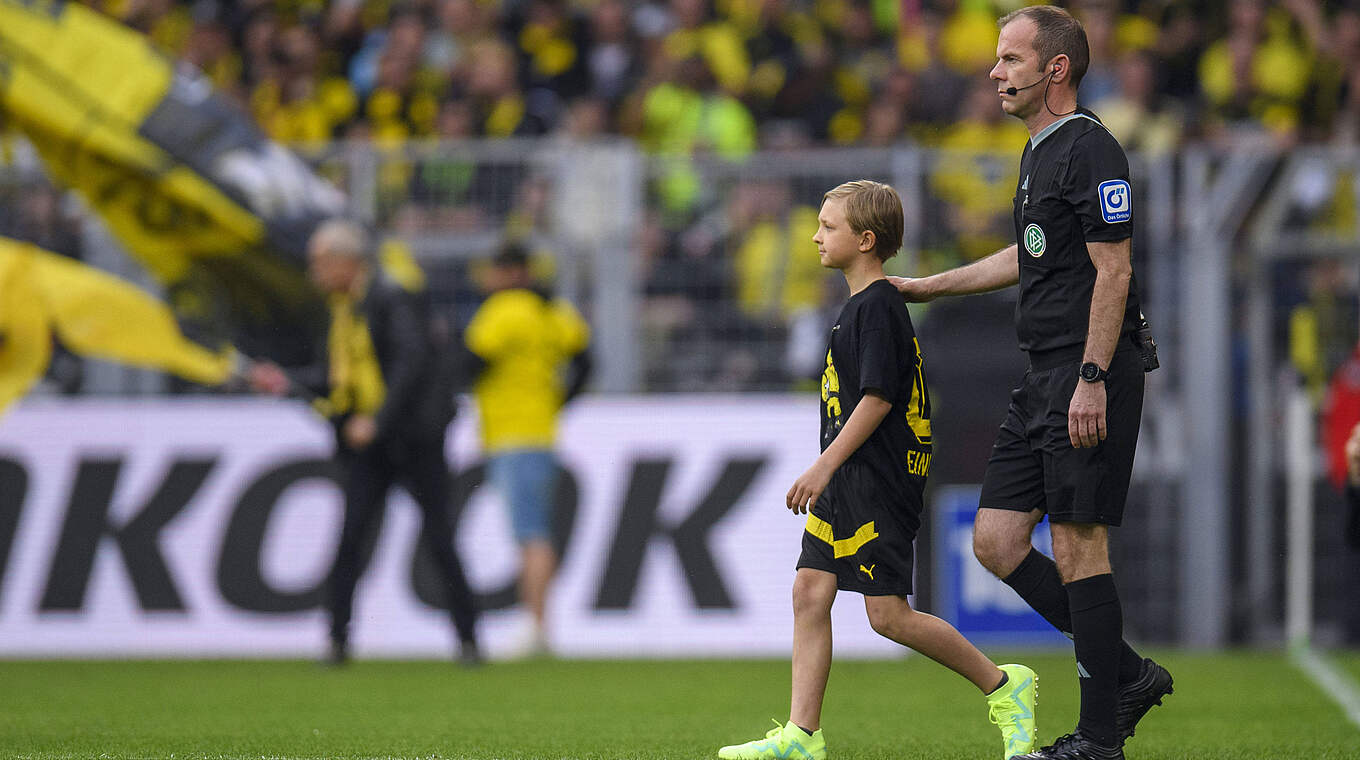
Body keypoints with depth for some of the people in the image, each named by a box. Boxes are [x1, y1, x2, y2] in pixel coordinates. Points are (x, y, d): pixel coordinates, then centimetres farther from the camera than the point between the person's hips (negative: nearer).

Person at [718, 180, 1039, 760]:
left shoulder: (878, 306, -13)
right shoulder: (860, 306, 18)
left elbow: (878, 397, -20)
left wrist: (825, 466, -20)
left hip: (880, 482, -10)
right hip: (848, 483, 10)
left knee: (889, 615, -10)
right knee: (810, 593, 2)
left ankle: (1002, 686, 3)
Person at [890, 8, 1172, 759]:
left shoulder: (1090, 150, -13)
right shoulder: (1039, 153, 17)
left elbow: (1113, 272, -18)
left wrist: (1092, 380, -23)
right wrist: (924, 287, 37)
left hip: (1088, 377, -10)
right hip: (1044, 377, 10)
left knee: (1077, 546, -6)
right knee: (996, 540, 7)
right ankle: (1128, 675, 14)